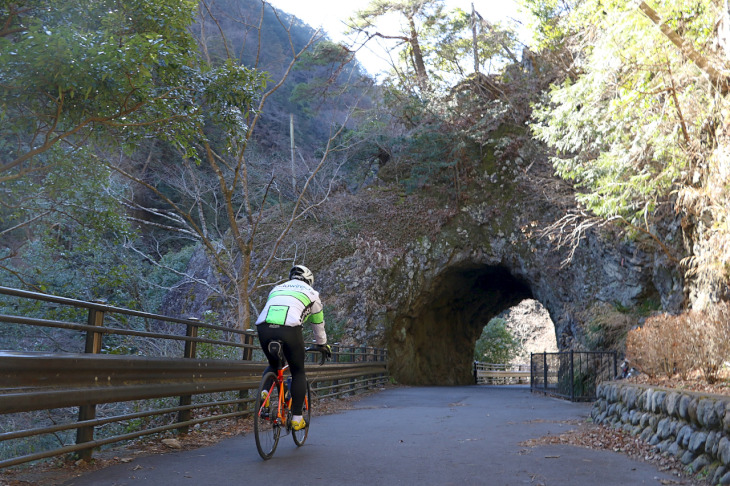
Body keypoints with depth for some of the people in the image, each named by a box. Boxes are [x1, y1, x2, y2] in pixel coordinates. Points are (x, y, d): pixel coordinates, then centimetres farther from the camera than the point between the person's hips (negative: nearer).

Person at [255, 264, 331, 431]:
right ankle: (297, 418, 13)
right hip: (289, 329, -3)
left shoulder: (276, 289, 35)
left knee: (273, 365, 29)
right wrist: (322, 345, 48)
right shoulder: (311, 293, 25)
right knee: (298, 372, 16)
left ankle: (264, 392, 3)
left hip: (263, 327, 4)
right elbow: (318, 324, 34)